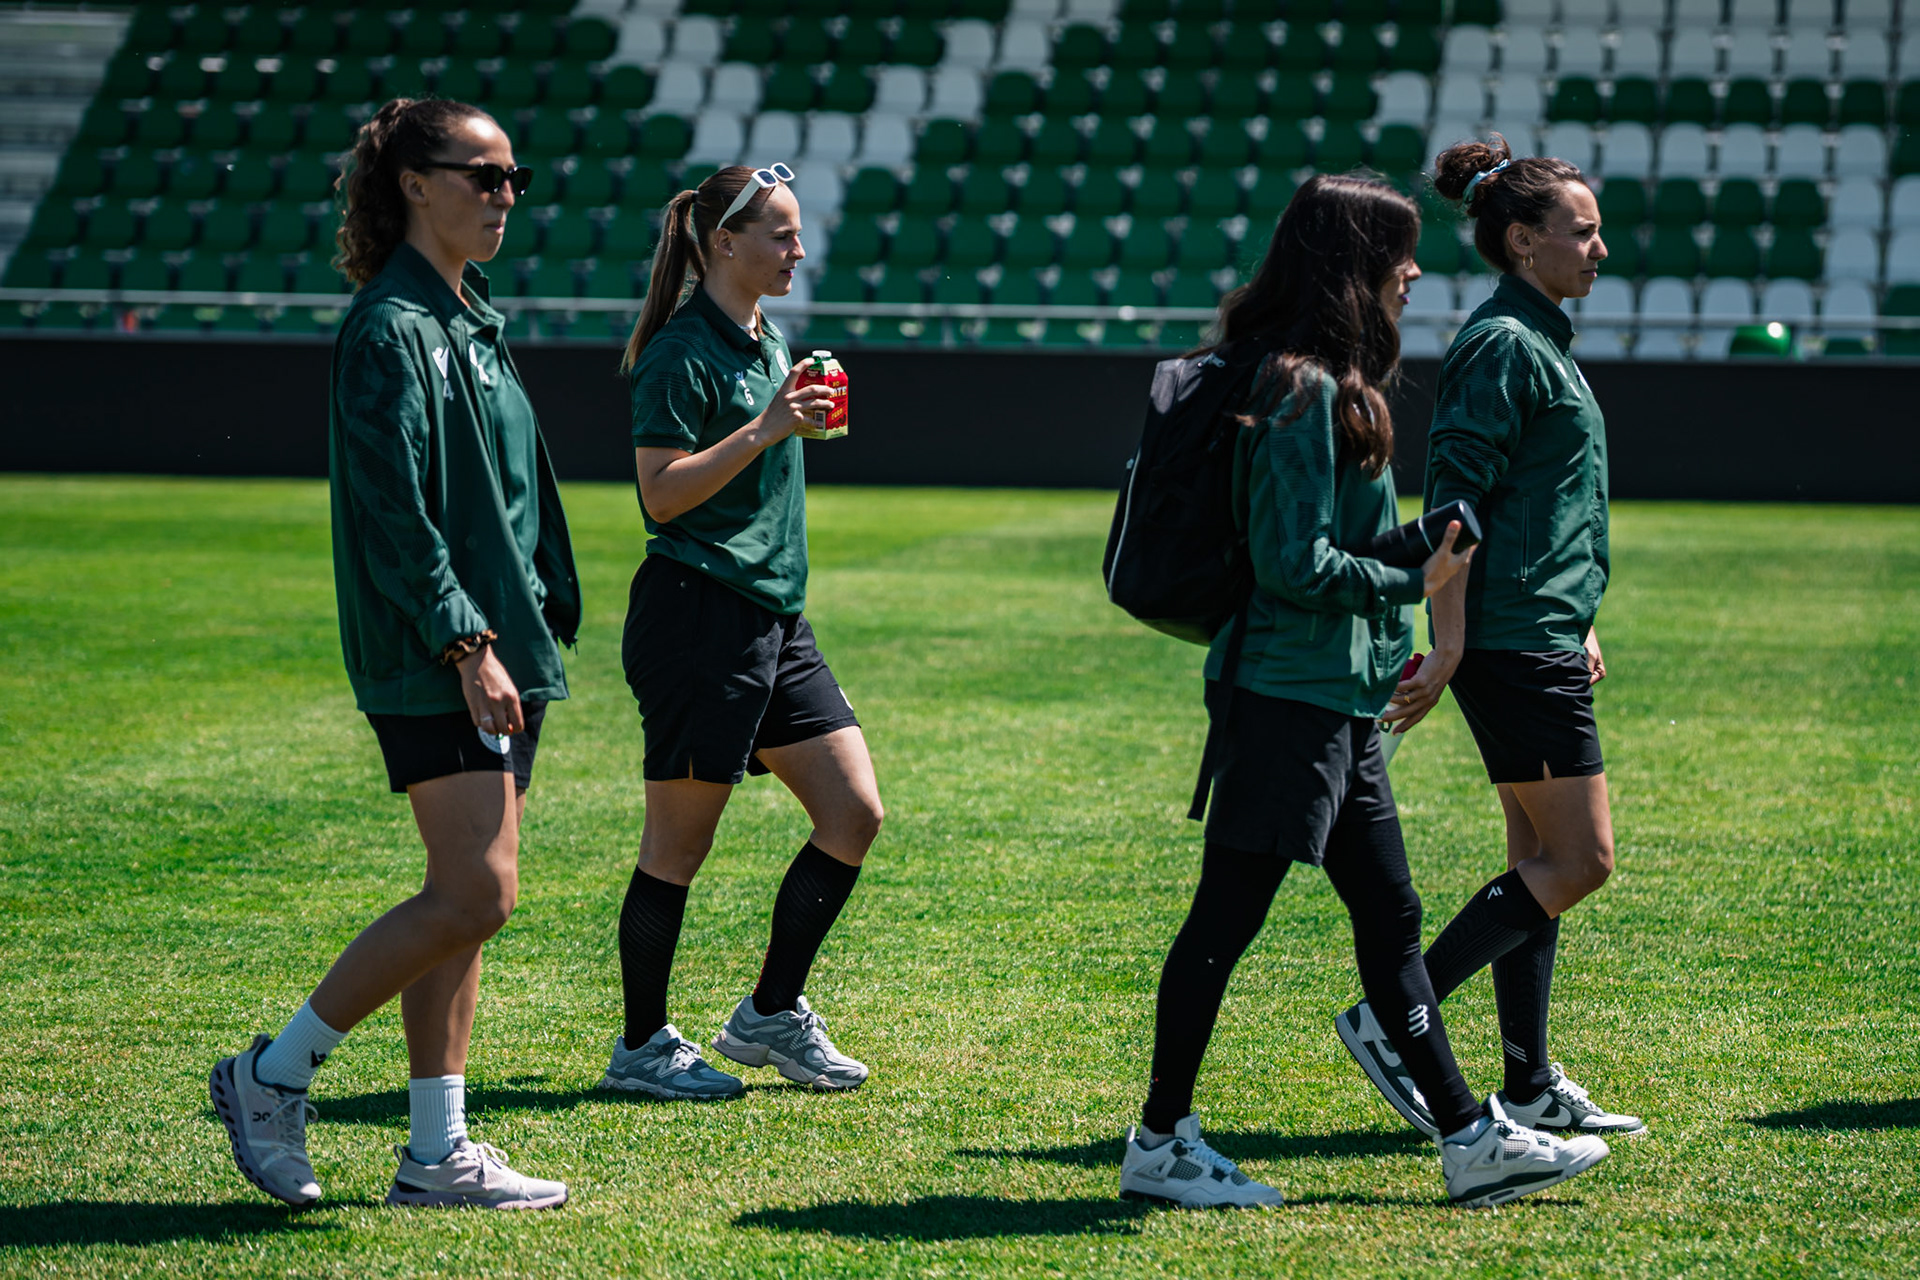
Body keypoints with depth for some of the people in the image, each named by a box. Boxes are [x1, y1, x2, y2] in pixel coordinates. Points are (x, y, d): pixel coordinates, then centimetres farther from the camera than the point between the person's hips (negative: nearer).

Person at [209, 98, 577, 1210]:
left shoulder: (474, 324, 17)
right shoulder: (390, 329, -12)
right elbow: (395, 511, -18)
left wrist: (539, 626, 19)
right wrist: (466, 642, -22)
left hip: (502, 650, 9)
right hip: (433, 661, -9)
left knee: (463, 904, 8)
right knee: (474, 895, -13)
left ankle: (439, 1151, 11)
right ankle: (273, 1077, -2)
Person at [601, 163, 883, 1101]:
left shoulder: (768, 342, 17)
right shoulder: (684, 352, -12)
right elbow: (662, 493, -18)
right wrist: (764, 430, -22)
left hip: (772, 619, 9)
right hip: (697, 615, -9)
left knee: (854, 814, 4)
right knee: (679, 843, -2)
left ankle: (771, 1013, 15)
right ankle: (641, 1048, 10)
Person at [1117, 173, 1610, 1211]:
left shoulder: (1328, 385, 15)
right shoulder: (1304, 393, -16)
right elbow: (1295, 562, -21)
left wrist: (1391, 650, 18)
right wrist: (1411, 583, -9)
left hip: (1337, 706, 10)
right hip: (1288, 695, -10)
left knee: (1389, 918, 11)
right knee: (1225, 919, -2)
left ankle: (1472, 1138, 15)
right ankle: (1160, 1142, 6)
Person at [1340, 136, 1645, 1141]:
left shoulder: (1538, 342, 18)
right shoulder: (1504, 347, -13)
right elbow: (1453, 504, -19)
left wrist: (1577, 628, 24)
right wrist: (1449, 649, -22)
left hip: (1539, 642, 10)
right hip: (1514, 642, -10)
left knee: (1540, 860, 12)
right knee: (1580, 857, -9)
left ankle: (1531, 1086, 17)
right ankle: (1390, 1021, -7)